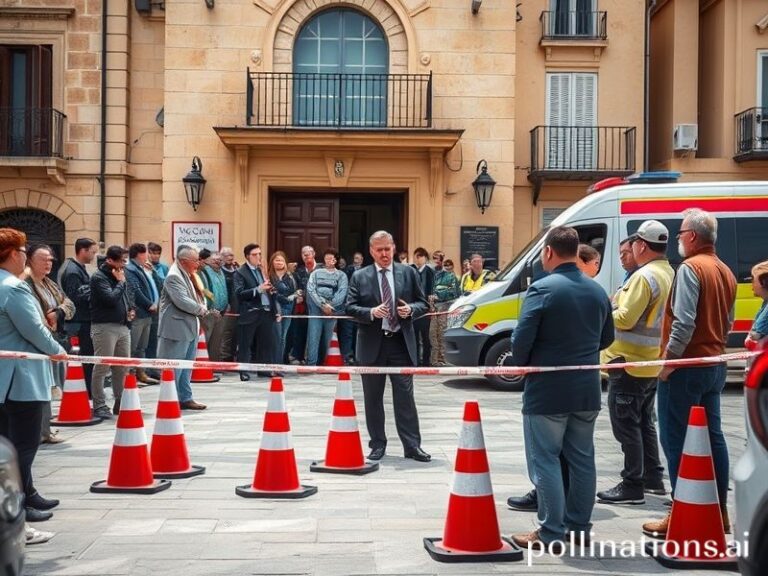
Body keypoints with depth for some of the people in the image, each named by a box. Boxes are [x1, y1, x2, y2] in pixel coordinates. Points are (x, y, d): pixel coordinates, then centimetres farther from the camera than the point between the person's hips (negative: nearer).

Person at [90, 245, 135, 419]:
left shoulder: (120, 275, 15)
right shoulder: (99, 277, -10)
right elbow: (111, 299, -22)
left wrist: (131, 309, 8)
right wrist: (120, 282, -10)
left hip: (123, 326, 8)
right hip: (104, 327, -8)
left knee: (123, 367, 11)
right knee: (102, 368, -5)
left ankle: (121, 402, 20)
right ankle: (99, 406, 1)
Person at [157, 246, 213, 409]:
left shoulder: (188, 276, 14)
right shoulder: (174, 277, -15)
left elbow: (198, 297, 19)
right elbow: (183, 301, -24)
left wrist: (203, 309, -3)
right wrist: (203, 310, -12)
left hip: (190, 328, 10)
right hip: (177, 330, -10)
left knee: (186, 366, 14)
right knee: (174, 367, -3)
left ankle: (185, 398, 21)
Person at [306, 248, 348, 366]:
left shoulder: (341, 275, 11)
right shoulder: (316, 273, 11)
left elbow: (342, 292, -2)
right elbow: (311, 290, -1)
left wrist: (330, 305, -14)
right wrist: (323, 305, -13)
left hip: (332, 311, 1)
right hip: (316, 310, -1)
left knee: (326, 339, 5)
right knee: (313, 337, -8)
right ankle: (311, 364, -11)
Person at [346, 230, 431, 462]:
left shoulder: (408, 273, 5)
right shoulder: (360, 277, 3)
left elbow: (423, 303, 9)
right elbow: (350, 307, -1)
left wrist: (411, 309, -12)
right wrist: (371, 312, -18)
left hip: (401, 343, 0)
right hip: (372, 345, 0)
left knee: (405, 397, 1)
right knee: (373, 398, 7)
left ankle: (412, 445, 6)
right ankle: (378, 445, 18)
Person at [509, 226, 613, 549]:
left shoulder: (542, 289, -15)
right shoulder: (597, 291, 7)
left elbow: (522, 339, -17)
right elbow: (606, 339, 15)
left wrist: (521, 366, 1)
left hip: (547, 390, -6)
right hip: (587, 390, 7)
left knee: (545, 460, 1)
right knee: (581, 459, 14)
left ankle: (551, 533, 1)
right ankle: (579, 527, 22)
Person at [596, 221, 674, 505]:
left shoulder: (645, 276, -20)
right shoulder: (669, 274, 9)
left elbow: (626, 319, -23)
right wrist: (616, 305, 10)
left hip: (630, 363, -10)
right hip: (652, 363, 10)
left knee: (626, 425, -3)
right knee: (644, 422, 20)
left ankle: (632, 486, 0)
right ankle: (653, 478, 27)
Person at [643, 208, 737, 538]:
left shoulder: (690, 268, -14)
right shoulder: (725, 272, 13)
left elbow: (684, 322, -22)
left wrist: (669, 360, -17)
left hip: (686, 366, -9)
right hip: (714, 366, 9)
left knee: (676, 440, -4)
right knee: (712, 436, 14)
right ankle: (719, 511, 20)